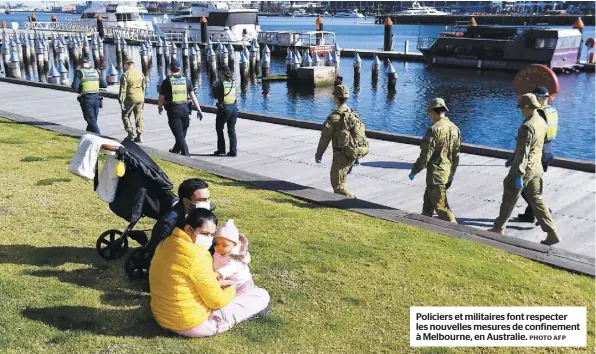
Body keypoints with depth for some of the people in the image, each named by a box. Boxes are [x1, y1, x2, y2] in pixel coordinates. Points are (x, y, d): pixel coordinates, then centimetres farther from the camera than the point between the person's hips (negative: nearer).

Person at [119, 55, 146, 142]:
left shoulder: (125, 75, -10)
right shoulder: (140, 73, 6)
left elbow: (123, 89, -11)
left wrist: (121, 101, -8)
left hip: (130, 99, -5)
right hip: (140, 98, 5)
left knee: (125, 116, 11)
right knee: (139, 117, 8)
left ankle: (130, 133, 3)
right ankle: (139, 136, 4)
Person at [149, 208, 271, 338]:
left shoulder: (166, 243, 1)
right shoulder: (196, 256, -26)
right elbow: (217, 301, -18)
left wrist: (213, 279, 13)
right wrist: (231, 290, 2)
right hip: (192, 324, -9)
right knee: (262, 295, -2)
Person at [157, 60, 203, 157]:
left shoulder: (167, 81, -5)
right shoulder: (186, 80, 5)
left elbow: (161, 98, -1)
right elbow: (193, 96, 1)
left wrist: (160, 107, 19)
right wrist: (199, 110, 3)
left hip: (173, 110, -4)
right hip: (184, 109, 4)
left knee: (179, 135, -3)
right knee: (182, 134, 19)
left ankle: (186, 156, -11)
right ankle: (175, 151, 36)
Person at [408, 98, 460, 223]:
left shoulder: (434, 130, -18)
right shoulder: (455, 128, 5)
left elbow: (425, 155, -17)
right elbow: (456, 155, 12)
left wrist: (414, 171, -6)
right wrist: (452, 173, 22)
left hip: (436, 174, -8)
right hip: (448, 173, 8)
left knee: (440, 205, -1)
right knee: (428, 199, 22)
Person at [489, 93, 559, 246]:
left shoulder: (527, 127, -23)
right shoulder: (542, 123, 6)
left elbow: (523, 153, -24)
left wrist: (519, 175, -22)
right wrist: (513, 159, 24)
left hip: (525, 168, -8)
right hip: (536, 167, 8)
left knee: (509, 199, 8)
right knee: (536, 199, 13)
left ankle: (499, 228, 23)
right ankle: (551, 233, 10)